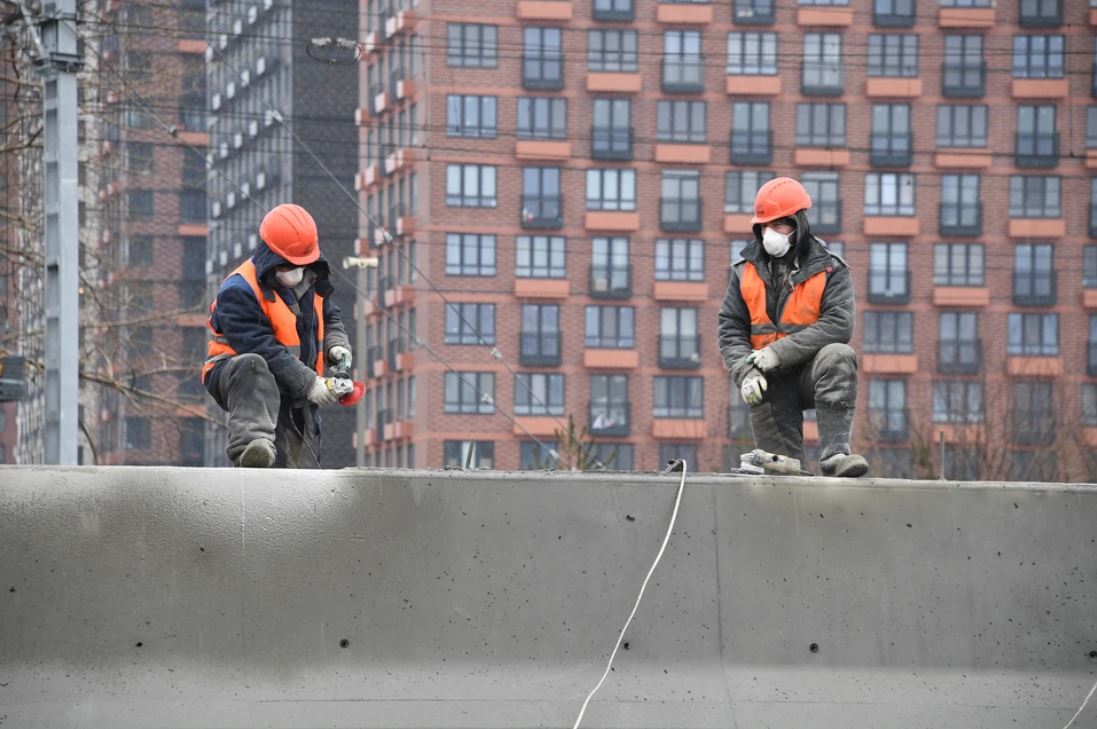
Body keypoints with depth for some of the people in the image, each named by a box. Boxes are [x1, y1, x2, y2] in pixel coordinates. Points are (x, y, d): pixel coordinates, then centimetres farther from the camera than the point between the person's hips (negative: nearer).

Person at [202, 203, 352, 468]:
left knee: (302, 466, 1)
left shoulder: (311, 280, 7)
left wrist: (336, 345, 0)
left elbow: (329, 317, 24)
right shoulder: (239, 292, -19)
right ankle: (251, 441, -64)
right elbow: (263, 350, -25)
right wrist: (308, 384, -27)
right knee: (252, 366, -43)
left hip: (295, 395, 8)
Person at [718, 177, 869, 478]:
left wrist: (777, 353, -23)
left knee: (837, 356, -35)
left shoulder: (829, 271, -3)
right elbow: (730, 330, 3)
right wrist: (745, 372, -18)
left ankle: (834, 453, -42)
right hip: (769, 385, 2)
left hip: (811, 373, -2)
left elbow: (838, 325, -17)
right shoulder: (746, 272, 8)